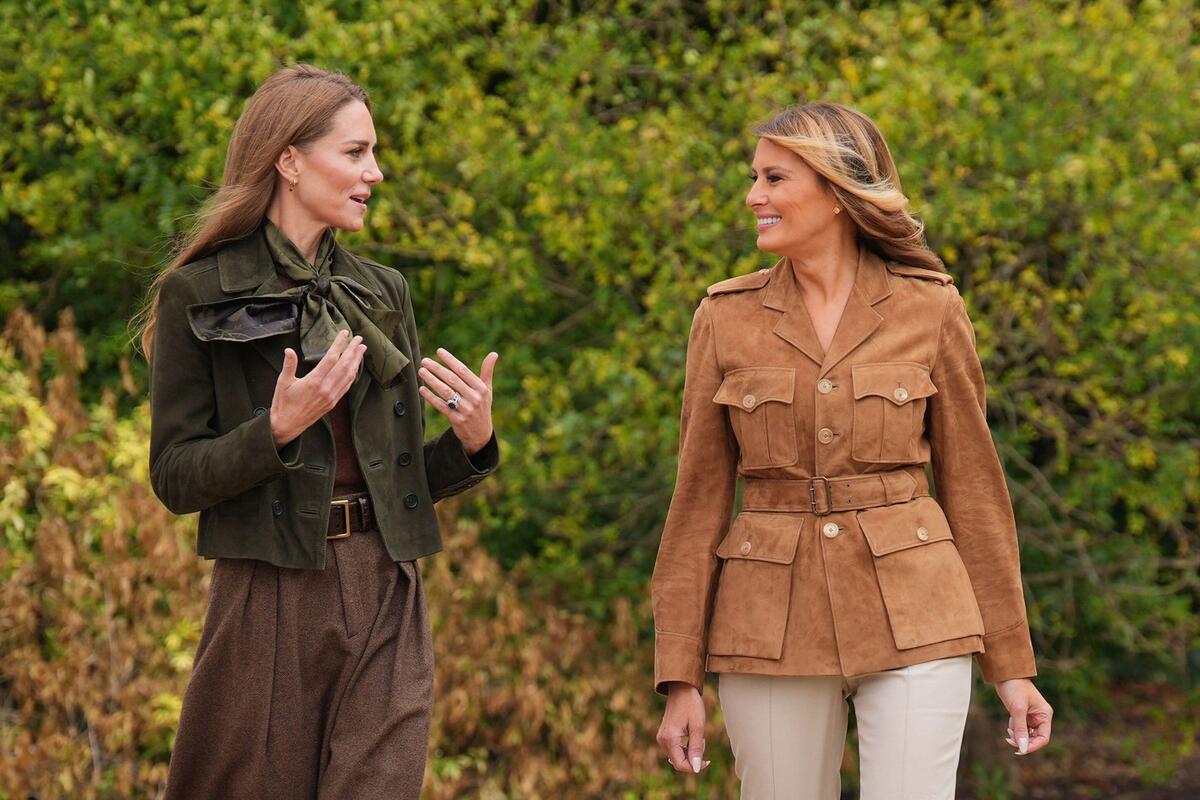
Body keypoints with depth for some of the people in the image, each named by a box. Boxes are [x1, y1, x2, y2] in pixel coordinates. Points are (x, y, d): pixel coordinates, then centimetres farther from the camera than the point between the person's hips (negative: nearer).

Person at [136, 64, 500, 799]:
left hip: (387, 603, 4)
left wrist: (472, 441, -3)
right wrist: (278, 428, -20)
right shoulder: (198, 297, -1)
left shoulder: (384, 294, 14)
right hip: (271, 599, -4)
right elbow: (176, 479, -5)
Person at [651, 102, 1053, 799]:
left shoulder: (930, 310, 1)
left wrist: (1012, 663, 6)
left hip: (910, 623, -1)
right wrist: (681, 677, 2)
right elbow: (700, 499, 6)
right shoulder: (726, 318, 4)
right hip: (772, 624, 1)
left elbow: (972, 485, 6)